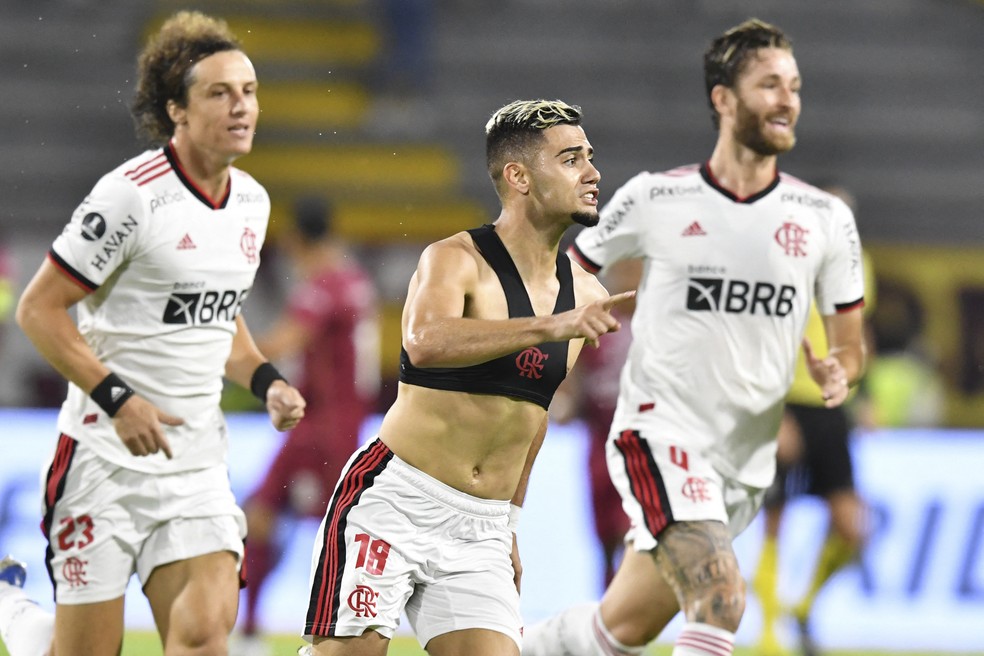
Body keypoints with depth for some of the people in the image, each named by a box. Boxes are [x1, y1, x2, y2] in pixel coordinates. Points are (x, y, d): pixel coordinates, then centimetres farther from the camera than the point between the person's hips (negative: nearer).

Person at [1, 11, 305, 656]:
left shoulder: (252, 201, 9)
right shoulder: (132, 195, -13)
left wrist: (266, 381, 6)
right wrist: (117, 398, -19)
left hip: (198, 457, 6)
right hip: (107, 452, -6)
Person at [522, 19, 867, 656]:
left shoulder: (826, 219, 4)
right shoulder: (655, 199, -4)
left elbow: (850, 345, 11)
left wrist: (836, 372, -11)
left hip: (746, 460, 5)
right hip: (660, 434, -5)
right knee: (720, 597, -27)